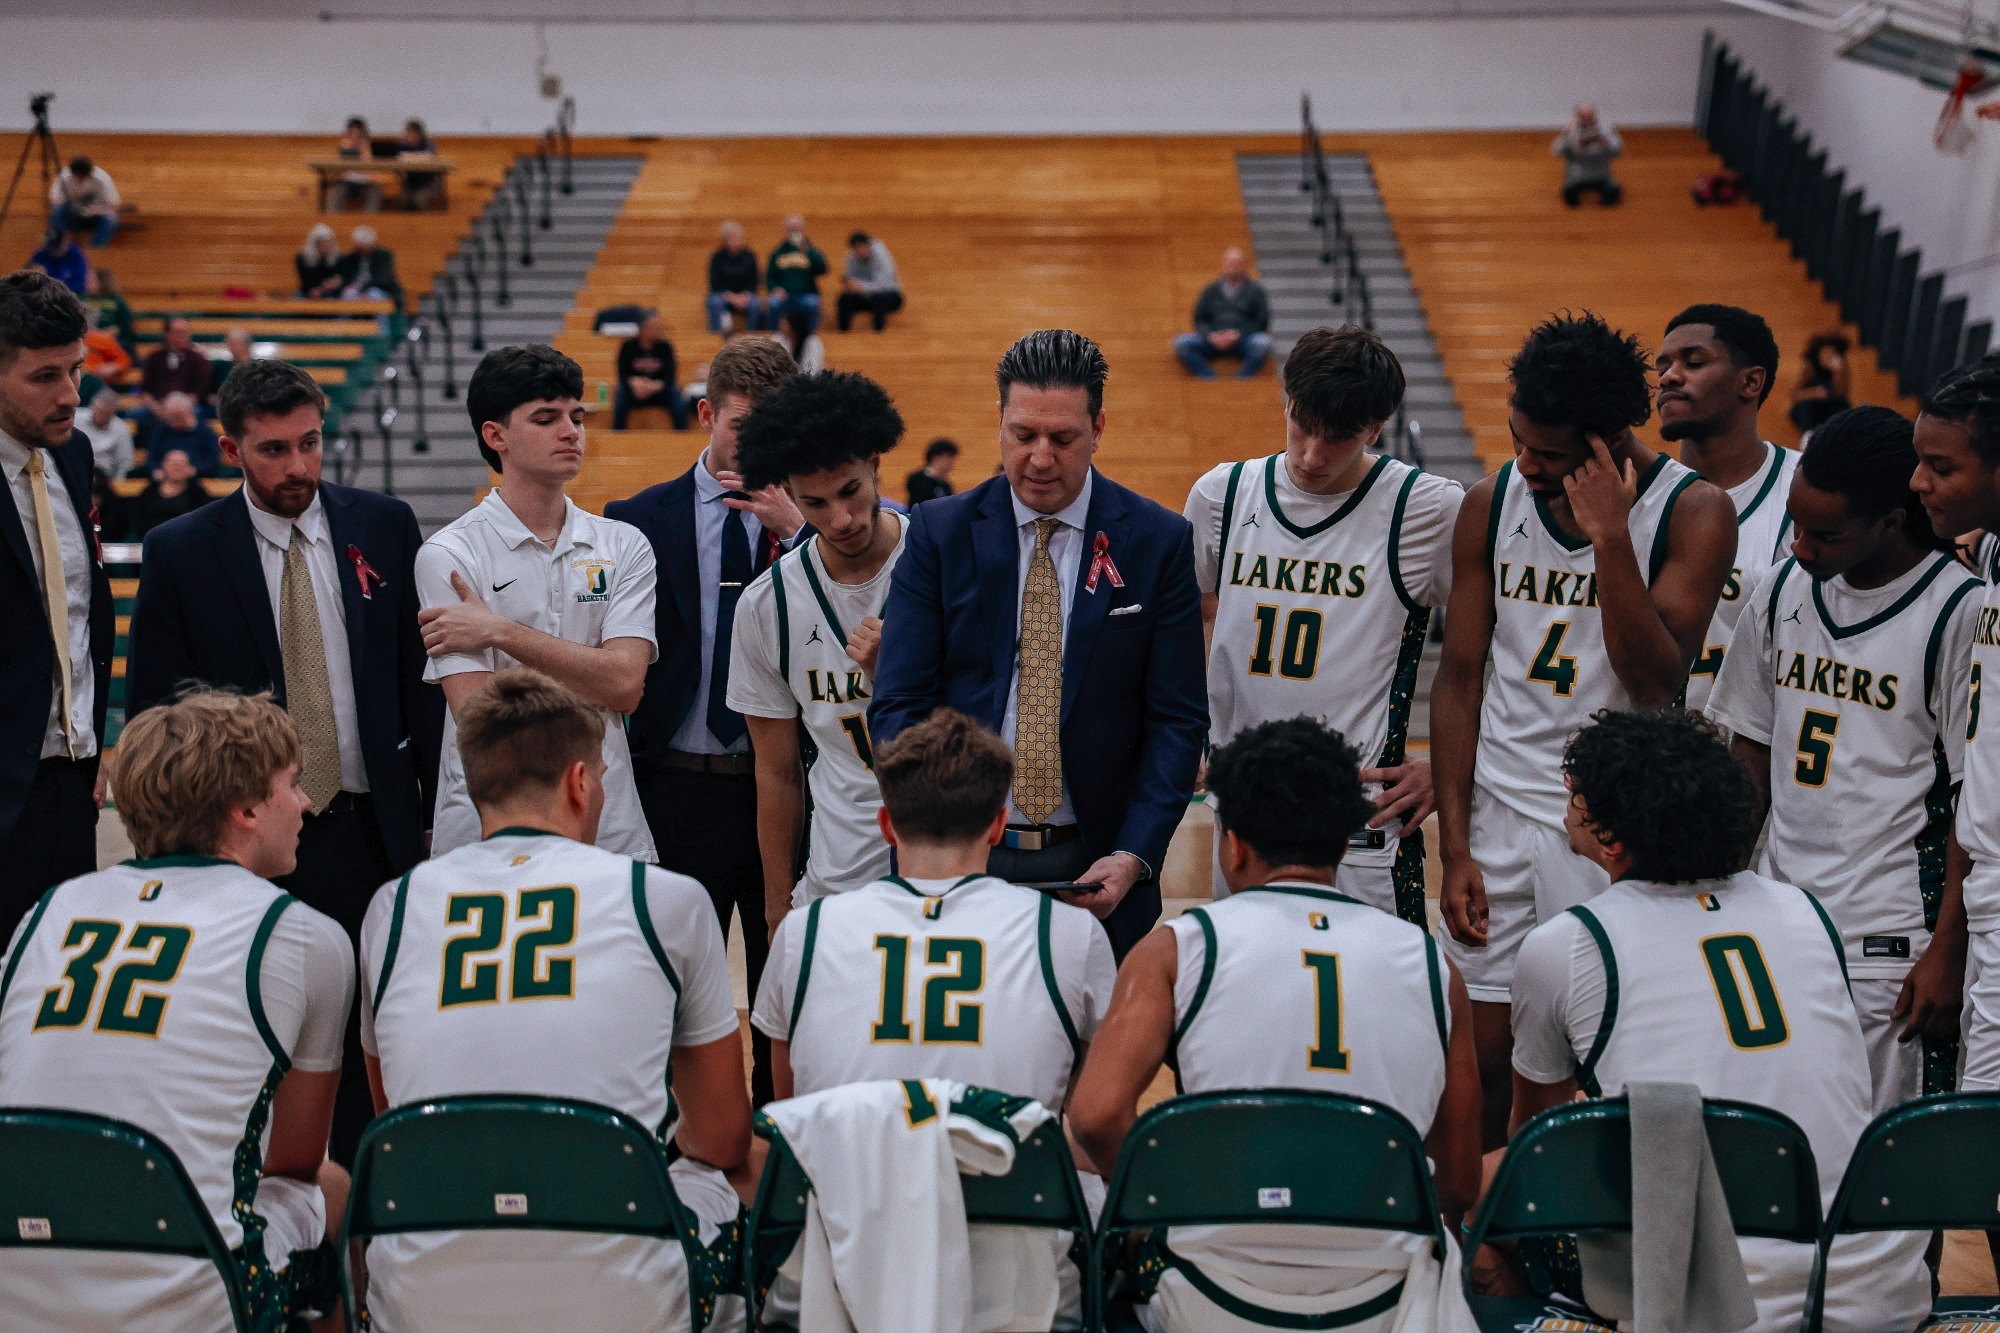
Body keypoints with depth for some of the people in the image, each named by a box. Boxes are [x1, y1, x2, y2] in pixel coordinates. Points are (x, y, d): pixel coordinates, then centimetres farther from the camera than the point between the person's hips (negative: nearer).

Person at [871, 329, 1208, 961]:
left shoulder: (1160, 541, 0)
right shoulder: (939, 532, 0)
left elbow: (1177, 720, -1)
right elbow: (898, 705, -3)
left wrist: (1134, 856, -13)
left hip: (1096, 869, 0)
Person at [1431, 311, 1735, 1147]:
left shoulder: (1694, 512, -8)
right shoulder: (1491, 505, 2)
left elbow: (1656, 683, -17)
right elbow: (1459, 679, 5)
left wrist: (1610, 534, -23)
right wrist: (1454, 847, 0)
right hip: (1499, 815, 3)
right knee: (1487, 1060, 8)